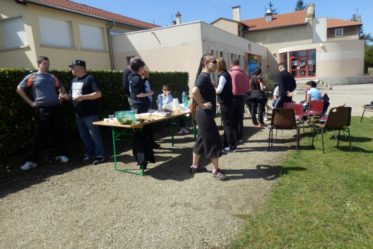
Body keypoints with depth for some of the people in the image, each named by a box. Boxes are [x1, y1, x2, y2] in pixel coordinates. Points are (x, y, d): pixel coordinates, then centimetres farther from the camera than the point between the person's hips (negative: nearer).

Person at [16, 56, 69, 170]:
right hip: (42, 110, -4)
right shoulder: (32, 77, 2)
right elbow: (19, 89, 4)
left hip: (56, 108, 4)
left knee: (60, 132, 7)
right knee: (40, 135, -4)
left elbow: (61, 88, 27)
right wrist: (30, 102, -1)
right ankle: (32, 160, 3)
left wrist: (61, 97, 11)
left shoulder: (53, 77, 14)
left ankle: (61, 154, 21)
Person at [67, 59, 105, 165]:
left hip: (90, 113, -8)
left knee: (94, 134, -3)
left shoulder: (90, 78, -10)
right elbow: (72, 94, 24)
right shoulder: (74, 80, 15)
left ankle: (100, 156, 6)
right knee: (84, 135, 14)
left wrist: (83, 97, -22)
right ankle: (89, 154, 27)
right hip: (78, 113, 8)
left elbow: (98, 94, -18)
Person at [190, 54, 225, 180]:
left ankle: (195, 166, 27)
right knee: (214, 141, -2)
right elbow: (194, 92, -34)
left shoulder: (205, 76, 12)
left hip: (205, 114, 10)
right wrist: (202, 105, -23)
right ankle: (215, 170, 10)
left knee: (202, 139, 16)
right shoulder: (204, 76, -17)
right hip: (205, 114, -10)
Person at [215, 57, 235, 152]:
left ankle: (232, 145, 3)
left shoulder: (223, 76, -16)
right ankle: (226, 143, 26)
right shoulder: (226, 74, 13)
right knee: (227, 124, 15)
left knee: (227, 124, -3)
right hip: (227, 102, 10)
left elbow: (219, 91, -20)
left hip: (225, 103, -10)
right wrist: (215, 86, 10)